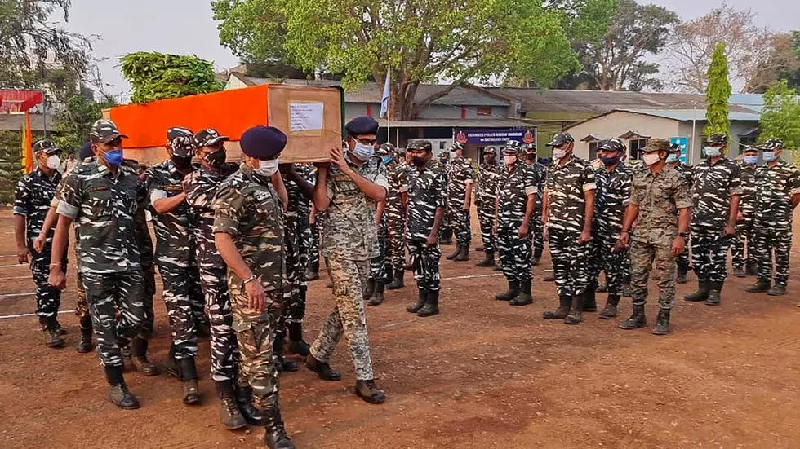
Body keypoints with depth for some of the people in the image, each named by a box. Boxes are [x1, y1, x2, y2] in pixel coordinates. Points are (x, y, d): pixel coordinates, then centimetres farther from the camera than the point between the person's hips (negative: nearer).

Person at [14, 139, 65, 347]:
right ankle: (49, 328, 3)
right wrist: (21, 245, -11)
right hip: (39, 242, -5)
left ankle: (50, 319, 29)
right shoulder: (28, 182, -5)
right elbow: (19, 214, -6)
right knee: (45, 285, -4)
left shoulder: (63, 180, 8)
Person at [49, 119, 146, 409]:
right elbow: (63, 224, -4)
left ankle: (110, 353, 37)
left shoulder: (132, 178, 7)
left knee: (135, 319, 6)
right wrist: (56, 267, -6)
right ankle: (116, 385, 17)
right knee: (104, 323, 4)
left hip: (130, 261, 4)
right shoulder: (80, 178, -6)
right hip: (96, 265, -4)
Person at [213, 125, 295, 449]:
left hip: (275, 281, 8)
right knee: (260, 355, -3)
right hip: (252, 284, -8)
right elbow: (222, 239, -22)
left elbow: (280, 213, 27)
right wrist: (249, 279, -27)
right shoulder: (234, 189, -15)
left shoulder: (264, 183, 11)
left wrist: (276, 175, 14)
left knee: (256, 350, 18)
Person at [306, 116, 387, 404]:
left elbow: (379, 194, -13)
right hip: (340, 248, -6)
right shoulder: (332, 168, -6)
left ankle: (318, 356, 34)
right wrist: (321, 169, -17)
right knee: (355, 314, -6)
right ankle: (365, 379, 2)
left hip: (365, 248, 6)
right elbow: (321, 205, -16)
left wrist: (348, 171, -16)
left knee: (346, 309, 15)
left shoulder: (377, 166, 7)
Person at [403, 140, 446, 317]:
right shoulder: (411, 173, 10)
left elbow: (441, 206, -14)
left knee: (430, 266, 1)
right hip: (413, 230, 7)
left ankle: (432, 303, 12)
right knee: (417, 265, 13)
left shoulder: (437, 174, -11)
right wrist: (407, 227, 12)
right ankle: (422, 299, 25)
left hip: (428, 230, -7)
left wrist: (434, 233, -17)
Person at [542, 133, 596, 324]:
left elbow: (589, 200, -9)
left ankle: (577, 310, 8)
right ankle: (564, 307, 20)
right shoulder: (552, 169, 12)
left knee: (577, 267, 0)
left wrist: (586, 229, -13)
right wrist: (545, 224, 12)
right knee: (559, 266, 10)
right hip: (555, 227, 6)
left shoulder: (583, 168, -7)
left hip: (575, 228, -6)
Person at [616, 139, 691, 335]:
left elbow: (684, 210, -9)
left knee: (665, 279, 3)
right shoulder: (639, 177, 10)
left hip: (665, 235, -5)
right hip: (640, 234, 5)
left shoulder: (676, 179, -6)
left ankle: (663, 318, 12)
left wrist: (681, 236, -17)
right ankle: (638, 315, 20)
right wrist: (625, 231, 11)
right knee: (637, 277, 8)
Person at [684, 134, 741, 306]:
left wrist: (731, 223, -11)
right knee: (698, 257, 10)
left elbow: (735, 197, -5)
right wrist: (689, 217, 10)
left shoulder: (732, 168, -2)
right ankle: (703, 289, 22)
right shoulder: (698, 168, 13)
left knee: (717, 258, 1)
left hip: (718, 223, -5)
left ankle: (715, 292, 12)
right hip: (697, 222, 5)